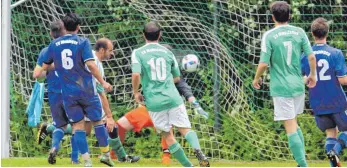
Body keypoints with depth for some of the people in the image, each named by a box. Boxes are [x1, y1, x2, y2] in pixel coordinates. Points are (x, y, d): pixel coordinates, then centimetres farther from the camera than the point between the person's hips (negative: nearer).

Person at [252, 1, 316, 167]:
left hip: (281, 88, -5)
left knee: (291, 127, -2)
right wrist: (313, 75, 17)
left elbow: (264, 63, -13)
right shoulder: (299, 32, 1)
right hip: (298, 85, 5)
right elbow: (311, 56, 0)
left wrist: (256, 79, 5)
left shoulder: (269, 36, -11)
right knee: (294, 124, 21)